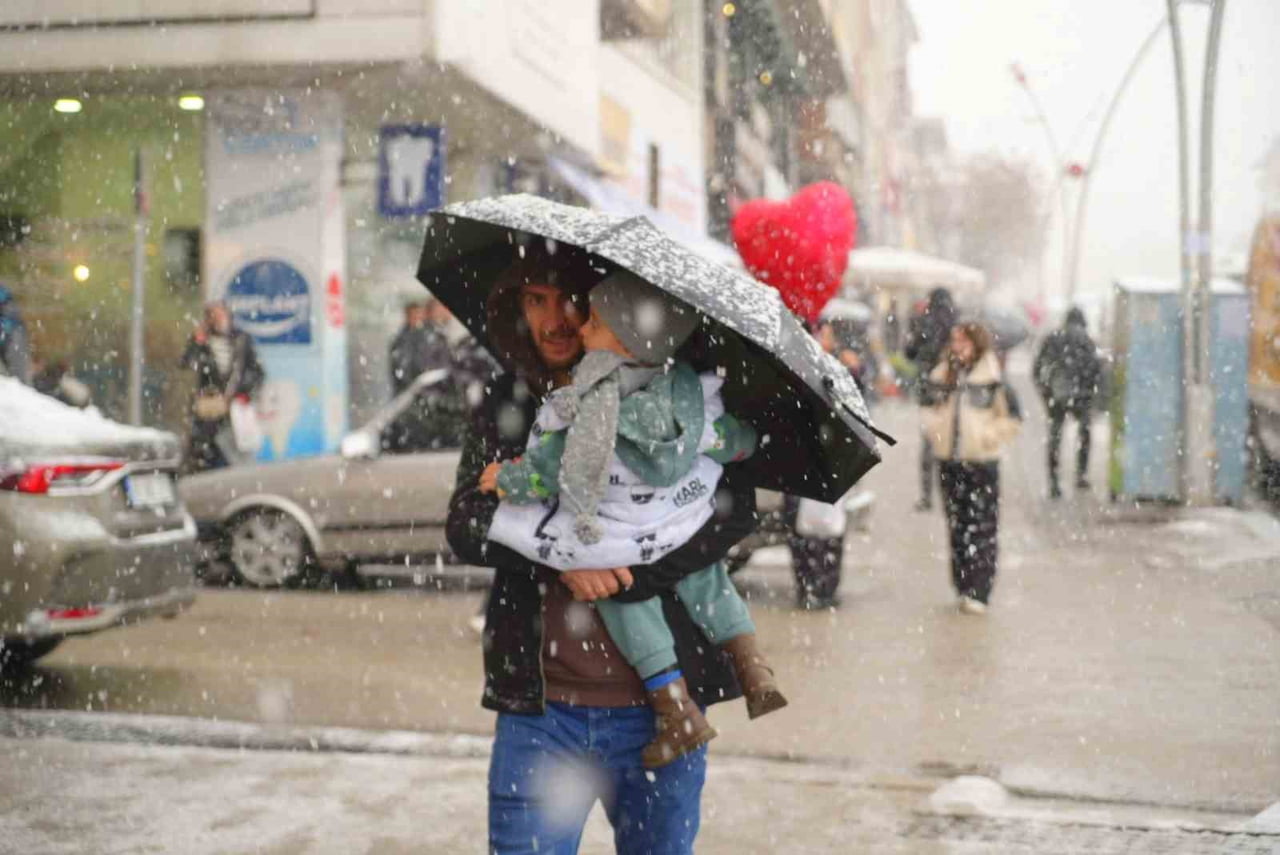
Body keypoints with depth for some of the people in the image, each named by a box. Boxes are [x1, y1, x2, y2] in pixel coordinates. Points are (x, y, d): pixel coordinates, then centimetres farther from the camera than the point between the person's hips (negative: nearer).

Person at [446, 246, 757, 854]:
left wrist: (629, 573, -18)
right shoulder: (506, 405, 7)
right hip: (538, 707, 1)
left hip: (661, 707, -1)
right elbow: (464, 525, -2)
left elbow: (734, 508, -7)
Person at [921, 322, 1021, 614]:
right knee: (957, 525, 11)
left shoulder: (992, 379, -8)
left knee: (981, 527, -6)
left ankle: (977, 592, -7)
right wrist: (933, 429, 6)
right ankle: (963, 587, 20)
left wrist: (988, 437, -12)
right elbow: (929, 404, 22)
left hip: (981, 461, -5)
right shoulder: (942, 374, 7)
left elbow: (1012, 417, -4)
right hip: (948, 460, 5)